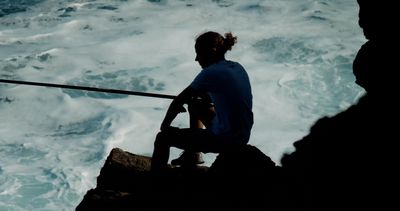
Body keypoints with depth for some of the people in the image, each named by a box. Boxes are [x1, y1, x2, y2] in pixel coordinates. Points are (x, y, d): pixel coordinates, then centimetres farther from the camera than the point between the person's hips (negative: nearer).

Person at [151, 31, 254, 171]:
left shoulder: (211, 73, -16)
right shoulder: (237, 68, 7)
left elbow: (178, 102, -10)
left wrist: (165, 125, 3)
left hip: (225, 140, -9)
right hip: (242, 136, 9)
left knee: (163, 138, -3)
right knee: (195, 105, 33)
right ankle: (191, 156, 43)